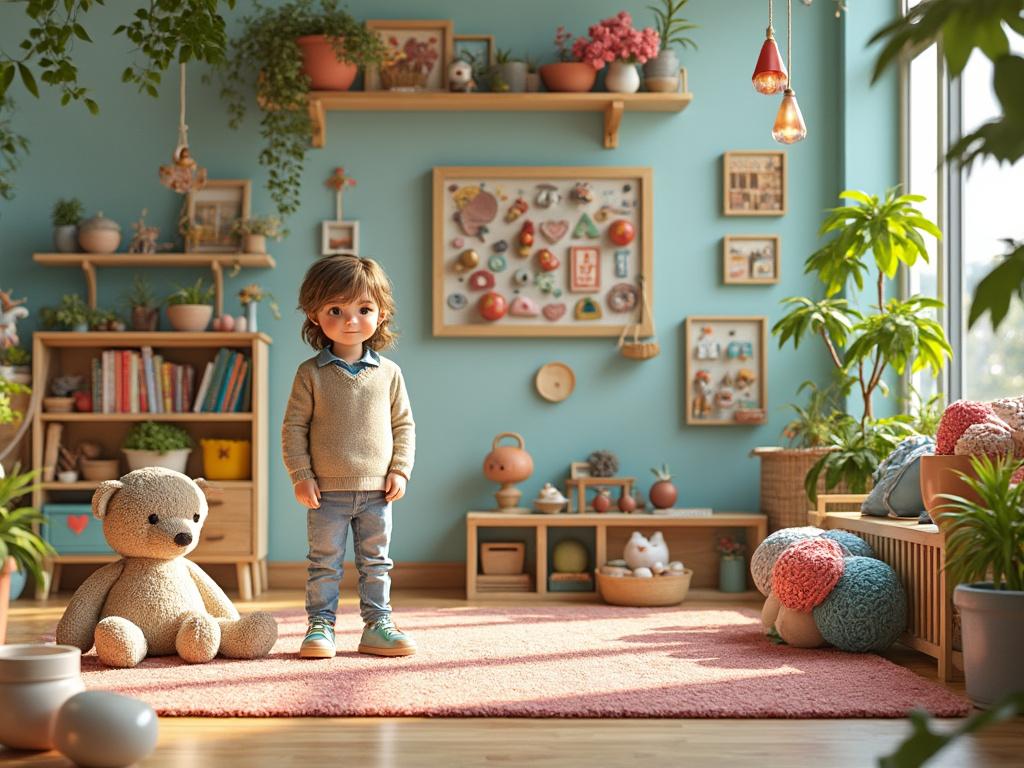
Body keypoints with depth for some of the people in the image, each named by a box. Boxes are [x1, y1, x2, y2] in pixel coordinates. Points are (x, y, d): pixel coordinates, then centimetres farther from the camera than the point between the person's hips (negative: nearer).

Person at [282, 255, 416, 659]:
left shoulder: (389, 373, 3)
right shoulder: (311, 373, -3)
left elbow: (404, 424, 8)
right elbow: (294, 426, -2)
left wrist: (400, 470, -2)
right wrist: (301, 475, -9)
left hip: (377, 491, 2)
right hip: (327, 492, -2)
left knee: (376, 563, 10)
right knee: (324, 563, 6)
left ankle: (377, 624, 19)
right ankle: (320, 625, 14)